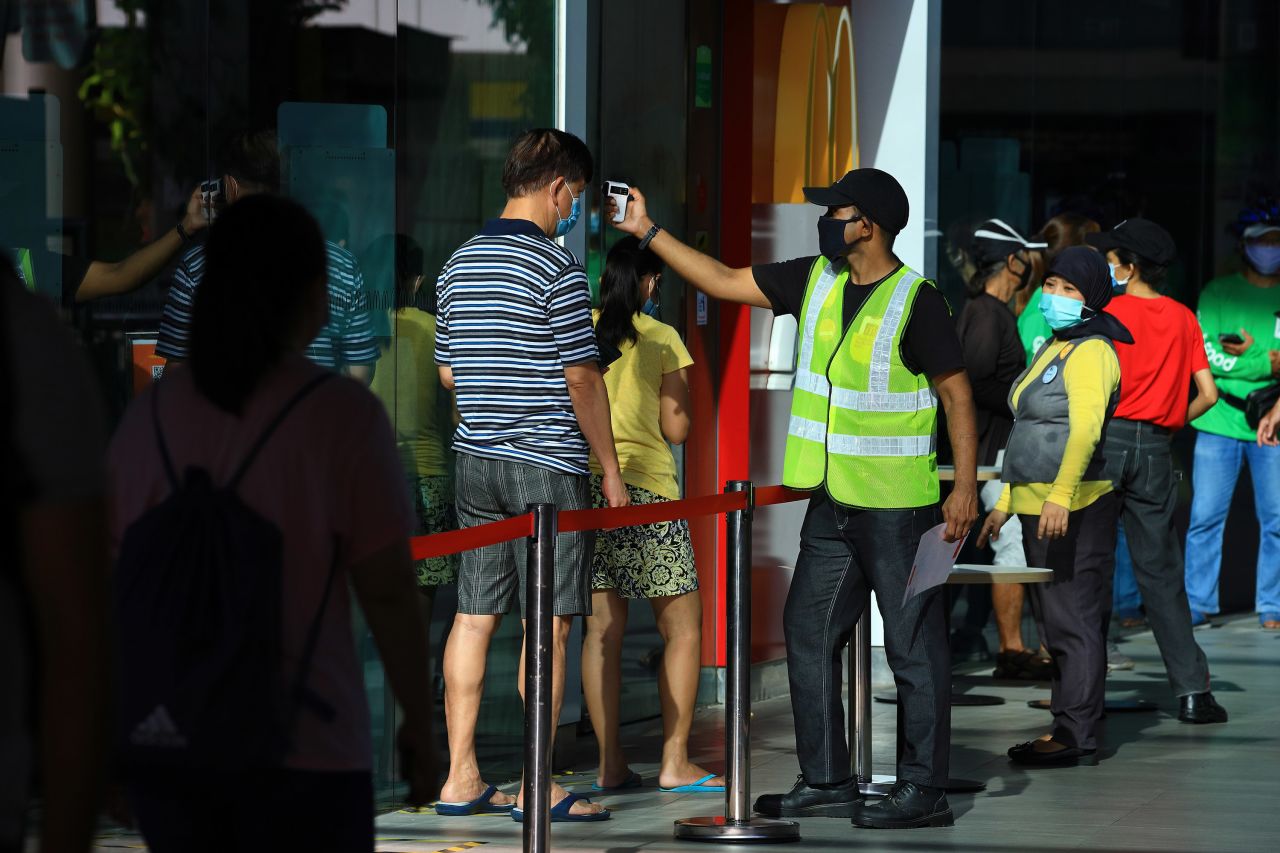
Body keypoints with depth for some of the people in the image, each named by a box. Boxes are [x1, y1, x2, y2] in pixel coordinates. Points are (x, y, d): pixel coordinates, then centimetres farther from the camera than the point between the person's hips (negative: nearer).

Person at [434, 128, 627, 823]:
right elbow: (582, 379, -11)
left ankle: (461, 779, 9)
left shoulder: (458, 264, 9)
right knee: (549, 625, -2)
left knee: (474, 615, 8)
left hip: (475, 460, 7)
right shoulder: (556, 270, -12)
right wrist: (610, 470, -3)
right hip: (547, 465, -7)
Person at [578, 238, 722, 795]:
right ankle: (675, 763, -1)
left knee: (602, 628, 6)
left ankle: (610, 765, 4)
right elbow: (676, 430, -3)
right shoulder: (662, 340, -4)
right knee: (682, 625, 4)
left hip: (584, 483, 4)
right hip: (644, 487, -4)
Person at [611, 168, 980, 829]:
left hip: (899, 505, -8)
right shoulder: (815, 280, 7)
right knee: (809, 632, 11)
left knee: (914, 646, -2)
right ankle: (827, 781, 19)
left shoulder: (916, 302, -13)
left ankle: (923, 791, 3)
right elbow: (723, 282, 14)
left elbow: (958, 395, -11)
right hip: (832, 503, 8)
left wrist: (966, 486, -15)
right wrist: (648, 232, 11)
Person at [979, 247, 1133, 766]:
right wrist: (1006, 502, 25)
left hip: (1074, 509, -10)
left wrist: (1060, 495, -38)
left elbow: (1085, 427, -27)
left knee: (1073, 620, -8)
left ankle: (1077, 736, -7)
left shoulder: (1091, 353, -12)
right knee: (1055, 621, 12)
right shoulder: (1051, 350, 19)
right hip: (1037, 507, 10)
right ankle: (1066, 726, 18)